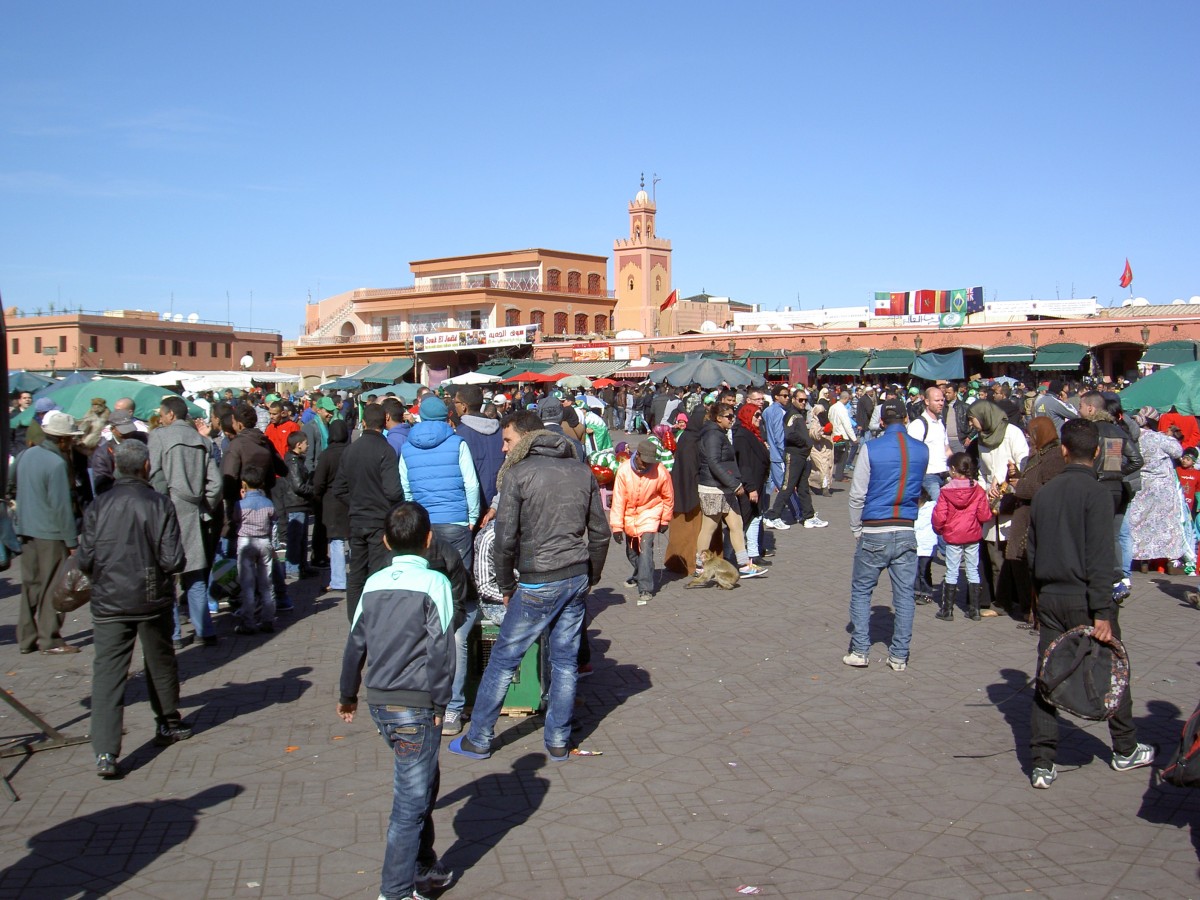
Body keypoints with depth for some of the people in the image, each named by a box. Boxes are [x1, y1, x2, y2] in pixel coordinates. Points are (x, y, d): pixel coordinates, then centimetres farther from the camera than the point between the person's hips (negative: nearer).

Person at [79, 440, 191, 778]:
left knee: (107, 673, 0)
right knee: (161, 664, 19)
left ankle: (105, 753, -8)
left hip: (108, 602, 0)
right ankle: (168, 724, 36)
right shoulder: (160, 505, -9)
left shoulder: (98, 506, -5)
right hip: (152, 599, 0)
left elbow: (85, 561, -3)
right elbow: (173, 560, -12)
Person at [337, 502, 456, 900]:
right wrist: (439, 703, -7)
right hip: (415, 704, -7)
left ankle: (422, 866, 34)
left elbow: (355, 644, 13)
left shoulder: (373, 584, 7)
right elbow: (441, 650, -14)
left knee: (421, 783, 22)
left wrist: (348, 694, 25)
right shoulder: (434, 583, -10)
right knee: (411, 798, 2)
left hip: (379, 701, 7)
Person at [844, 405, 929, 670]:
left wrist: (856, 529, 4)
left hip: (874, 533, -3)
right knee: (905, 594, 8)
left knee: (861, 591, 10)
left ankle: (860, 651, 10)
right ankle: (899, 656, 13)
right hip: (907, 533, 3)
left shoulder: (871, 449, -9)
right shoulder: (922, 451, 1)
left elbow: (857, 494, -5)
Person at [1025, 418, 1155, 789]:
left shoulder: (1044, 493, 6)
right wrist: (1103, 612, -17)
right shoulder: (1096, 493, -11)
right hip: (1084, 598, -5)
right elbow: (1100, 557, -17)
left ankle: (1042, 764, 4)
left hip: (1049, 598, 5)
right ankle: (1126, 750, 30)